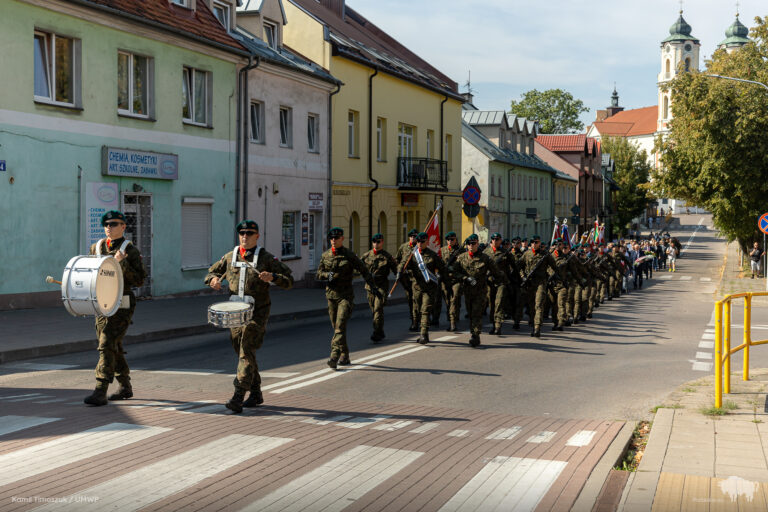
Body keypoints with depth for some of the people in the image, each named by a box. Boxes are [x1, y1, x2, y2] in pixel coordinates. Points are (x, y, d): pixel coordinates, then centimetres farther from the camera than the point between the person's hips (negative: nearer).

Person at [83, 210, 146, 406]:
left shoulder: (130, 251, -6)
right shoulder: (96, 248, 10)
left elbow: (139, 280, -12)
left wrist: (122, 263, -22)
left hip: (121, 307, -6)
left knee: (107, 346, -13)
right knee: (113, 347, 13)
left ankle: (100, 392, -14)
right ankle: (125, 386, 27)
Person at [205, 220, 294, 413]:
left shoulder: (266, 258, -1)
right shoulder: (230, 257, 11)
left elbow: (289, 281, -1)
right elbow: (212, 272, 22)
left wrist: (273, 277, -21)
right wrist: (213, 279, -2)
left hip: (257, 313, -5)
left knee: (246, 352, -15)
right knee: (242, 352, 11)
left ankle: (238, 396, -19)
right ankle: (256, 394, 26)